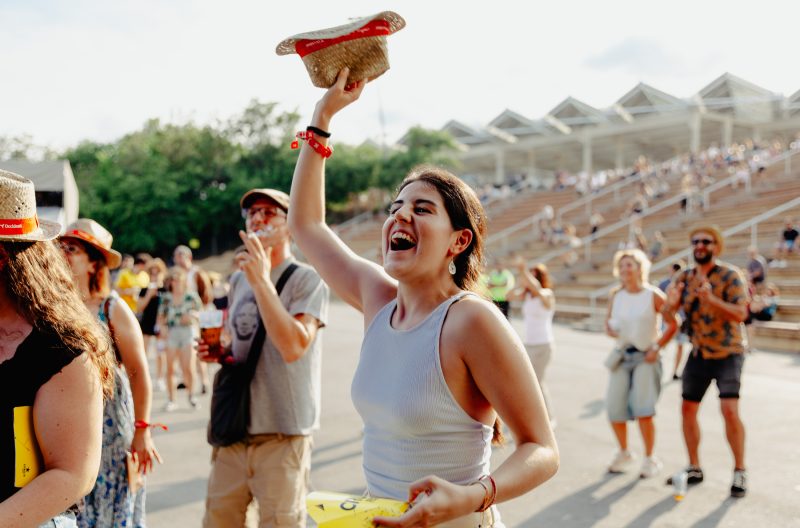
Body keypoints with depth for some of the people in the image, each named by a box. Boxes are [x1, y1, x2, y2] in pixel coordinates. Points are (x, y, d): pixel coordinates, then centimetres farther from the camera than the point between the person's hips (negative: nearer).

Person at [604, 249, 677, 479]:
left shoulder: (653, 295, -7)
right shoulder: (616, 296, 5)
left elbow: (672, 324, -6)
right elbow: (608, 323, 13)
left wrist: (657, 347, -12)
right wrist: (610, 329, -9)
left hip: (646, 357, -4)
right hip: (622, 356, 4)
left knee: (643, 409, -14)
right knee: (614, 409, 1)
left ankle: (650, 459, 6)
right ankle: (624, 453, 26)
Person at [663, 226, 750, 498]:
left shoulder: (730, 275, -12)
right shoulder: (685, 277, 2)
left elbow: (740, 313, -22)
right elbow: (667, 312, -6)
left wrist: (712, 299, -38)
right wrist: (672, 302, -30)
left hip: (728, 353, -5)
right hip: (698, 354, 5)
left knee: (730, 410, -16)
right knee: (688, 410, 6)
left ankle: (739, 472, 0)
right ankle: (694, 469, 21)